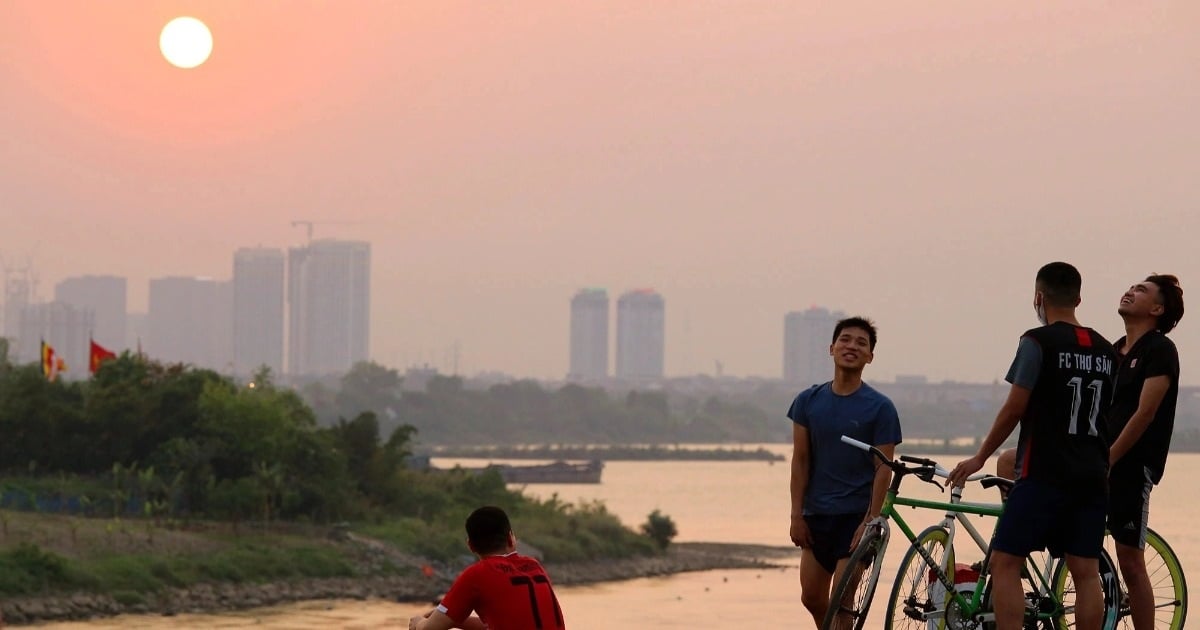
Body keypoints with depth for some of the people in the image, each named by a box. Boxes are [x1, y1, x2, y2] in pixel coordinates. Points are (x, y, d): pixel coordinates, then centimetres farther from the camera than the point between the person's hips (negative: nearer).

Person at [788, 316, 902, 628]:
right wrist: (797, 514, -2)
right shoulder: (809, 401, 3)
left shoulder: (880, 408, -7)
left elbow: (883, 469, -8)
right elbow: (800, 461, 3)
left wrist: (871, 521, -15)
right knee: (812, 598, 10)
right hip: (817, 514, 4)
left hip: (856, 514, -4)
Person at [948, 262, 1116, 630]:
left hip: (1045, 473, -7)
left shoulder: (1039, 342, -8)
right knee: (1086, 571, 5)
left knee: (1004, 562, -3)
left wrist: (979, 458, 1)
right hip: (1093, 475, 7)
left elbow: (1014, 409, -9)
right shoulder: (1106, 351, 12)